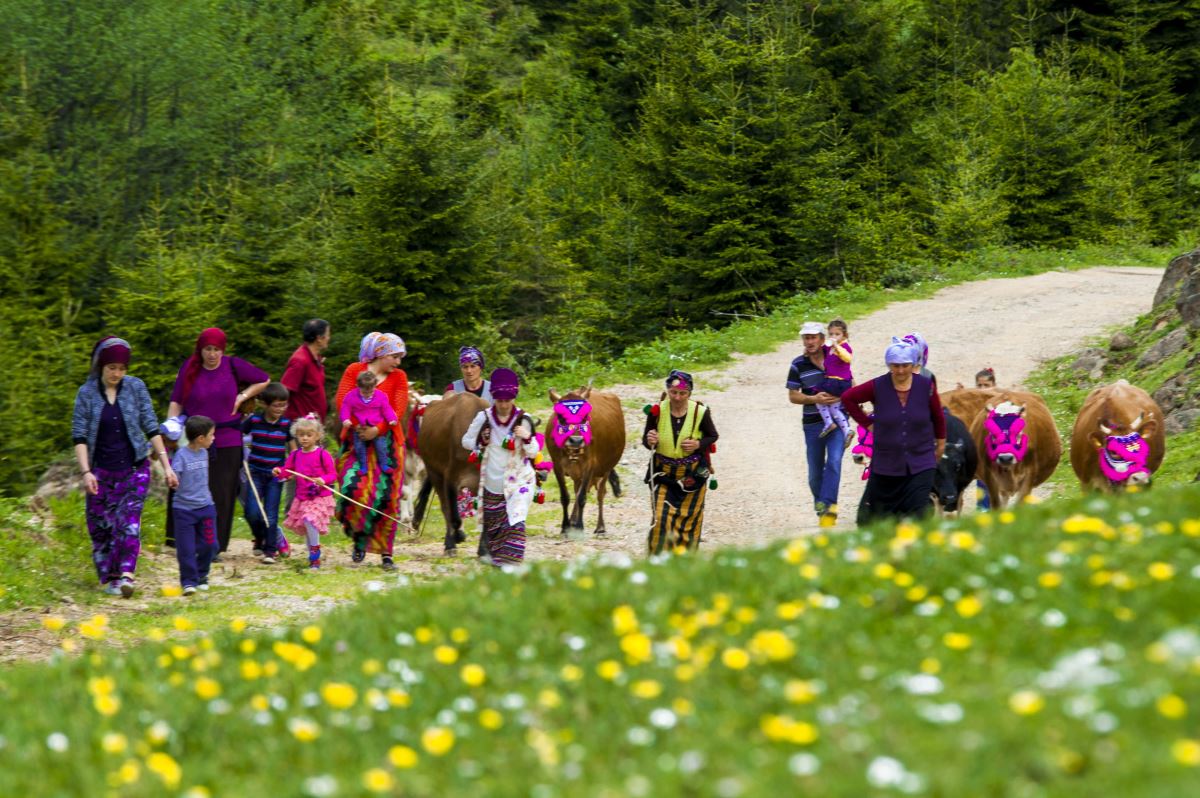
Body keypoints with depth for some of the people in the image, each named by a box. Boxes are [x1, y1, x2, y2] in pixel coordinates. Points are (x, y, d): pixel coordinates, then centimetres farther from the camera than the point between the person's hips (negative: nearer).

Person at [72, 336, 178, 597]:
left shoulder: (136, 388, -1)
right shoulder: (87, 393, -3)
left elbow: (151, 428, 2)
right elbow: (79, 436, -6)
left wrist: (166, 465, -2)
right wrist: (85, 472, -17)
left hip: (134, 468, 0)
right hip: (102, 471, 0)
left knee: (128, 521, -13)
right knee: (101, 524, 4)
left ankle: (125, 575, -18)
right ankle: (107, 577, 18)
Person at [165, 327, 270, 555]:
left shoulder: (233, 366, -1)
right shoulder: (189, 369, -2)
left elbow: (264, 381, 13)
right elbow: (176, 402, -1)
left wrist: (242, 396, 2)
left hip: (227, 443, 1)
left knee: (221, 495, 2)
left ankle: (214, 547, 10)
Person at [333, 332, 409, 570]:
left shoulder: (399, 377, 8)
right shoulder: (354, 370, 5)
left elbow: (399, 408, -3)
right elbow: (341, 400, -3)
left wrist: (377, 429, -17)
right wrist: (357, 425, -16)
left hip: (386, 441, 1)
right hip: (356, 439, -1)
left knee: (386, 496, -5)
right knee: (353, 487, -18)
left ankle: (386, 554, 3)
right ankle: (359, 537, 5)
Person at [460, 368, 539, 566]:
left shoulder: (523, 420, -6)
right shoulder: (484, 418, -4)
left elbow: (533, 453, -2)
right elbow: (466, 441, 7)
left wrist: (527, 438, -22)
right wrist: (481, 443, -12)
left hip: (519, 481, -2)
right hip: (492, 482, 2)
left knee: (516, 523, -19)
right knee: (493, 526, 13)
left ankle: (510, 564, -21)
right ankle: (495, 557, 36)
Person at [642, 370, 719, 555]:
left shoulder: (700, 412, -11)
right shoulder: (657, 411, -11)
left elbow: (713, 436, 4)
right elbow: (645, 440, 0)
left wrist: (699, 444, -17)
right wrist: (649, 441, -25)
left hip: (692, 474, 0)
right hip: (663, 472, 0)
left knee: (689, 518, 8)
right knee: (661, 518, -8)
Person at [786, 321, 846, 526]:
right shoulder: (798, 365, 0)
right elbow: (792, 396, 0)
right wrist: (814, 399, -16)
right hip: (813, 423, 1)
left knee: (834, 462, -19)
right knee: (815, 471, 7)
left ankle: (828, 507, -21)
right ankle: (820, 506, 25)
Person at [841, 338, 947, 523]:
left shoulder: (926, 386, -7)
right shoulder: (878, 387, -9)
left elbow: (938, 417, 8)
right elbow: (848, 398, 4)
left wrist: (941, 443, 17)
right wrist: (867, 423, 1)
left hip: (920, 464, -1)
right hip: (886, 463, 1)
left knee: (920, 510, -13)